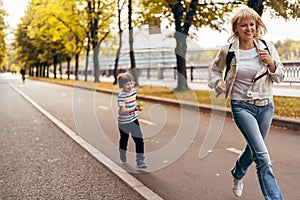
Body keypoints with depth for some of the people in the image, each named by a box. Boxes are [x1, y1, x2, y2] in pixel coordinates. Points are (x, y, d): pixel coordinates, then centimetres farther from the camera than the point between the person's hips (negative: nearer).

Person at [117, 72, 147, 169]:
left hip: (134, 120, 5)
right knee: (124, 140, 16)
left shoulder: (134, 90, 0)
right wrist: (134, 109, -35)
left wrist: (138, 106, -3)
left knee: (139, 140, -2)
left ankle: (140, 161, 3)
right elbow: (122, 111, -26)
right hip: (124, 122, -5)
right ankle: (123, 159, 40)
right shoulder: (121, 96, -23)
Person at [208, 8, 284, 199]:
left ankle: (237, 174, 52)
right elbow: (215, 69, 13)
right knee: (263, 155, -17)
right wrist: (218, 83, -6)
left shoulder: (267, 47, -2)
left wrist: (271, 63, -13)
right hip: (242, 106, -4)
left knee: (253, 149, 22)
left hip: (266, 106, 4)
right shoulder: (227, 51, -7)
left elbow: (279, 77, 6)